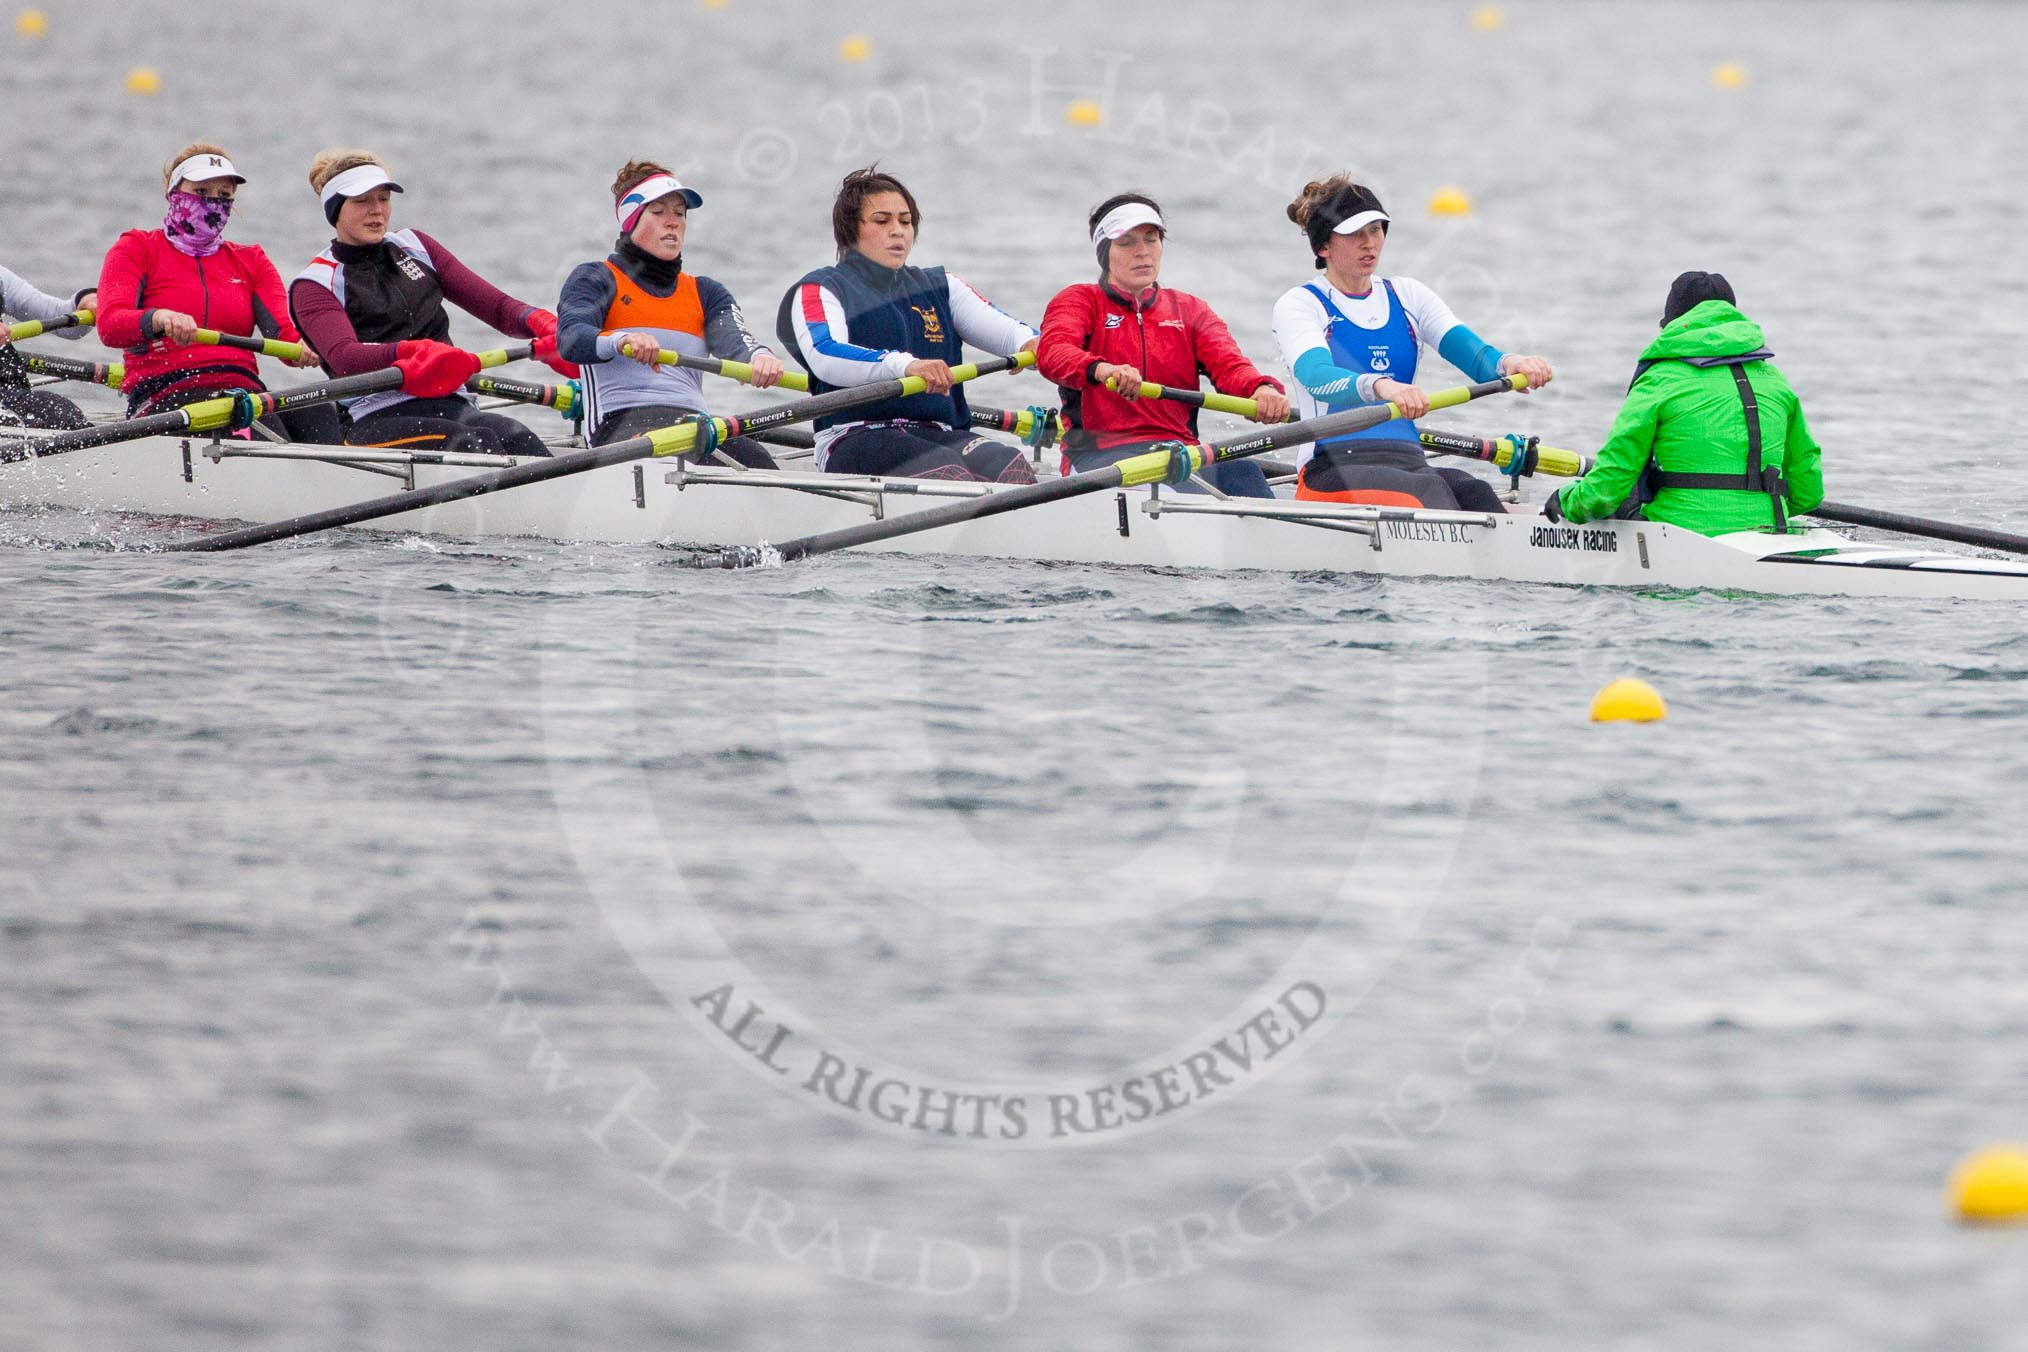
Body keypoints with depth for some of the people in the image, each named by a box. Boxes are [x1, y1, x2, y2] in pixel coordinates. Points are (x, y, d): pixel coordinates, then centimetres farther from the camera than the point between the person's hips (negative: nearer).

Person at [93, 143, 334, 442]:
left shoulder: (251, 261, 23)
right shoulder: (137, 249, 11)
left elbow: (283, 333, 6)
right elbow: (109, 327, -8)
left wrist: (304, 349, -20)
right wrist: (159, 319, -31)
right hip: (164, 401, -4)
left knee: (316, 414, -30)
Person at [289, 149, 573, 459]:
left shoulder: (414, 247, 22)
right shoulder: (314, 286, 6)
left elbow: (496, 306, 15)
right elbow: (344, 357, -15)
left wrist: (543, 324, -9)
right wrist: (414, 350, -35)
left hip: (450, 406, 4)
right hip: (375, 421, -4)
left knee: (516, 437, -29)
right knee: (477, 442, -34)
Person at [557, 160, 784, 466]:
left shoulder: (705, 293, 27)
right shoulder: (595, 279, 13)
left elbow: (735, 343, 6)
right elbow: (570, 339, -7)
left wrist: (759, 358, -21)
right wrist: (620, 341, -32)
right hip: (622, 422, -5)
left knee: (756, 462, -30)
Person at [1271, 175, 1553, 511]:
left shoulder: (1407, 296, 20)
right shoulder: (1298, 305, 4)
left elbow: (1477, 358, 5)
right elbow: (1317, 377, -18)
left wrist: (1509, 363, -21)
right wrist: (1382, 386, -40)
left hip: (1409, 463, 5)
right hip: (1332, 470, -5)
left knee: (1472, 493, -29)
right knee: (1427, 492, -36)